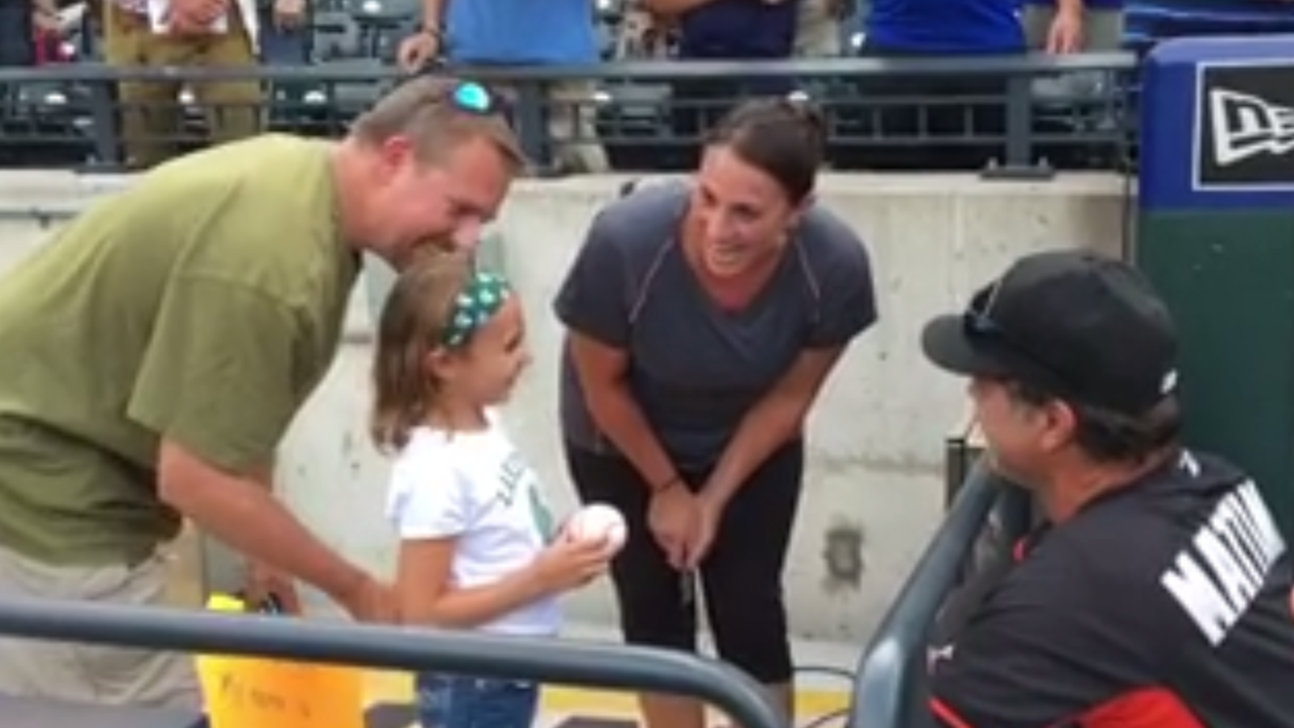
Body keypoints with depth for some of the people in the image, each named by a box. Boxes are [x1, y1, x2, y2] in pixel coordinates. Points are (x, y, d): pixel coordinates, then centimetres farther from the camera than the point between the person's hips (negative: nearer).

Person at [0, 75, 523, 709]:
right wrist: (356, 591, -17)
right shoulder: (271, 254, -31)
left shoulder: (304, 176, 2)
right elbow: (198, 478, -27)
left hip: (74, 479, 10)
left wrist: (265, 546, 8)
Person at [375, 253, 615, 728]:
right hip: (471, 688, -9)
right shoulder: (436, 470, -27)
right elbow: (421, 612, -25)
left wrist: (557, 556, -5)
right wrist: (540, 579, -26)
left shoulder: (483, 427, -1)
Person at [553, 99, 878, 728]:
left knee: (749, 614, 4)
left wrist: (714, 496, -8)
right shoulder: (625, 239, -39)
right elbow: (601, 384, -19)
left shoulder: (835, 263, -33)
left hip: (752, 446, 1)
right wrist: (666, 486, -7)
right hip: (622, 446, -1)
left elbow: (789, 397, -14)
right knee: (654, 613, 8)